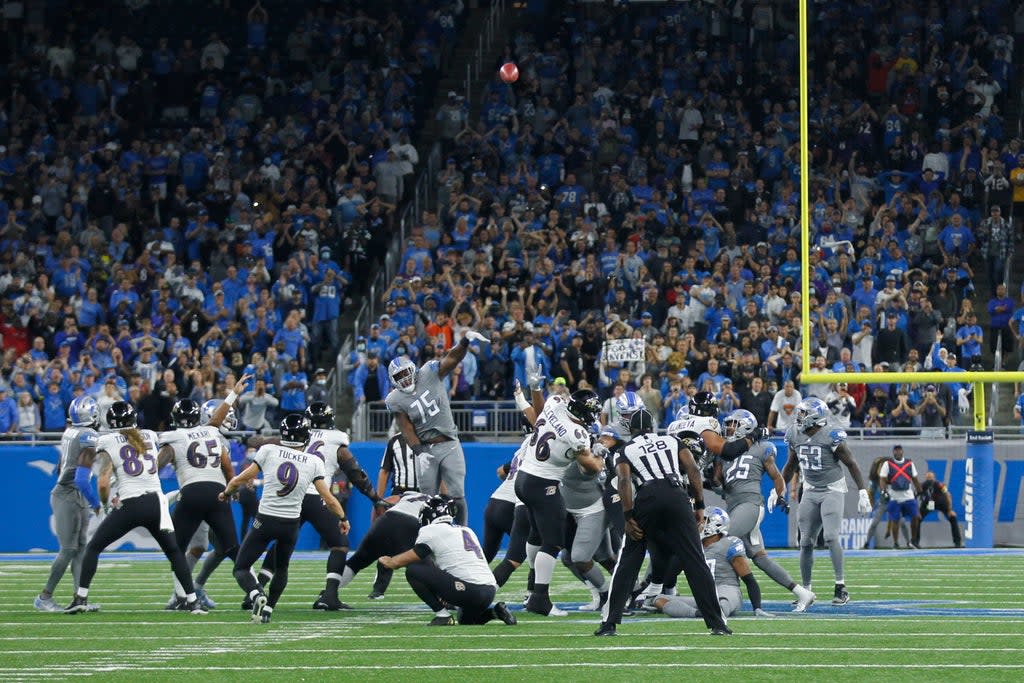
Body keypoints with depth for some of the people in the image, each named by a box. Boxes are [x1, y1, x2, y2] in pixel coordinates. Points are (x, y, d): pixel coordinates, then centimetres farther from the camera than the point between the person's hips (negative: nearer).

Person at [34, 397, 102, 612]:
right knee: (69, 549, -5)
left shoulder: (69, 433, 8)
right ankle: (44, 597, 2)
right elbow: (81, 479, -24)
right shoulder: (89, 438, -19)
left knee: (80, 548, 6)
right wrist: (96, 503, -11)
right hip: (69, 498, -9)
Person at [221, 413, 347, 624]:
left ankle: (256, 595, -22)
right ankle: (267, 609, 18)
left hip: (265, 521, -2)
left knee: (241, 569, 7)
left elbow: (241, 480, 1)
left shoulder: (268, 451, -3)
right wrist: (342, 518, 19)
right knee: (281, 568, 28)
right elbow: (328, 498, 1)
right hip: (291, 524, 2)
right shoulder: (314, 462, -1)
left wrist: (226, 493, 22)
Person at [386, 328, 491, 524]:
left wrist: (465, 340, -33)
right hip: (425, 448, 1)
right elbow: (407, 430, -6)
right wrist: (420, 453, -19)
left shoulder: (430, 374, -4)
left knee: (457, 496, -5)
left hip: (449, 444, -1)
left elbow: (452, 358, -15)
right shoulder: (396, 400, -3)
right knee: (428, 499, 4)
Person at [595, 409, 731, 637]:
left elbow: (624, 481, 1)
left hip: (647, 500, -1)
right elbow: (692, 469, 11)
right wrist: (699, 505, 12)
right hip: (677, 497, 1)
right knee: (695, 562, 3)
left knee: (628, 564, 11)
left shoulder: (626, 451, 19)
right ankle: (716, 623, -1)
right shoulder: (672, 441, 24)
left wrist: (629, 517, -2)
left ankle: (609, 623, 8)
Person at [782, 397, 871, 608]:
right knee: (806, 543, 4)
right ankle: (805, 590, 14)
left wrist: (862, 493, -11)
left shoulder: (831, 436, -16)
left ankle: (841, 587, -15)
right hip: (810, 492, 6)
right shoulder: (794, 435, 1)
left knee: (831, 537, -19)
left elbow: (851, 464, -9)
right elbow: (791, 466, 18)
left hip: (832, 490, -6)